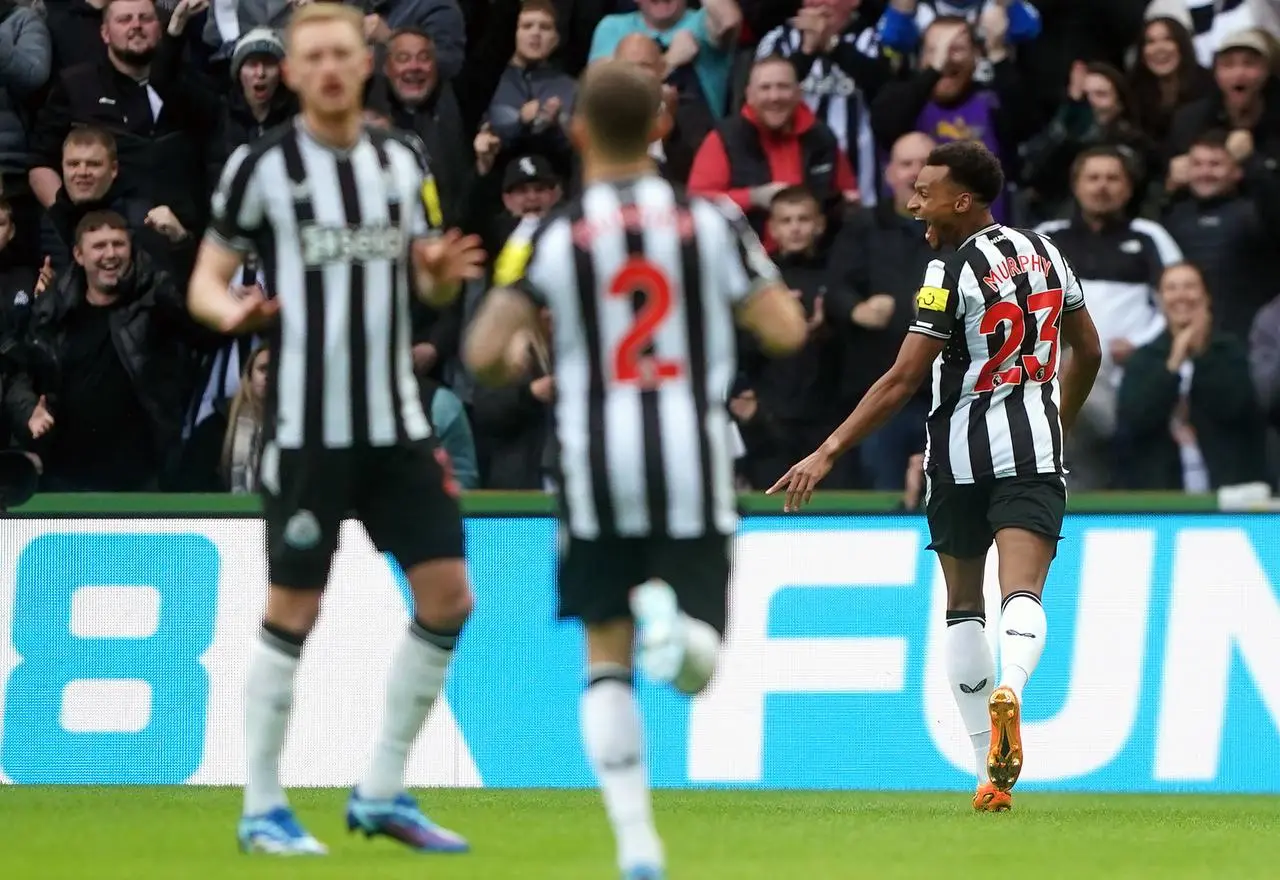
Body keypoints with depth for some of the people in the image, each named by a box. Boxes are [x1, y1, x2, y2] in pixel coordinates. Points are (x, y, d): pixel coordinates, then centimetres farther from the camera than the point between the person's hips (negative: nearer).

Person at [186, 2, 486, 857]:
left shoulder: (402, 161, 9)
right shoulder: (261, 165, -4)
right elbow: (205, 279, -2)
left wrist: (443, 272, -7)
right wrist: (230, 310, -24)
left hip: (397, 422, 5)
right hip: (306, 426, -5)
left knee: (447, 595, 1)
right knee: (293, 610, -2)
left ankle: (383, 793, 14)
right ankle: (263, 809, 9)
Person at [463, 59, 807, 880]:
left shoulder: (549, 236, -2)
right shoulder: (712, 221, 1)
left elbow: (483, 354, -10)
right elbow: (786, 331, -1)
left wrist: (512, 358, 14)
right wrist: (757, 277, 20)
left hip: (597, 470, 0)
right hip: (693, 459, 0)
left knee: (607, 663, 11)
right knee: (697, 664, 7)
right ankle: (669, 615, -30)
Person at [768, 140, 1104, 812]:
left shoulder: (952, 272, -10)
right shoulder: (1044, 252, 9)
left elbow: (902, 382, -14)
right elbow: (1088, 353, 20)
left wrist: (827, 454, -12)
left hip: (962, 453, -3)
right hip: (1034, 451, 3)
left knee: (963, 606, 12)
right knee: (1022, 593, -11)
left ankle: (989, 774, 13)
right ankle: (1009, 688, -44)